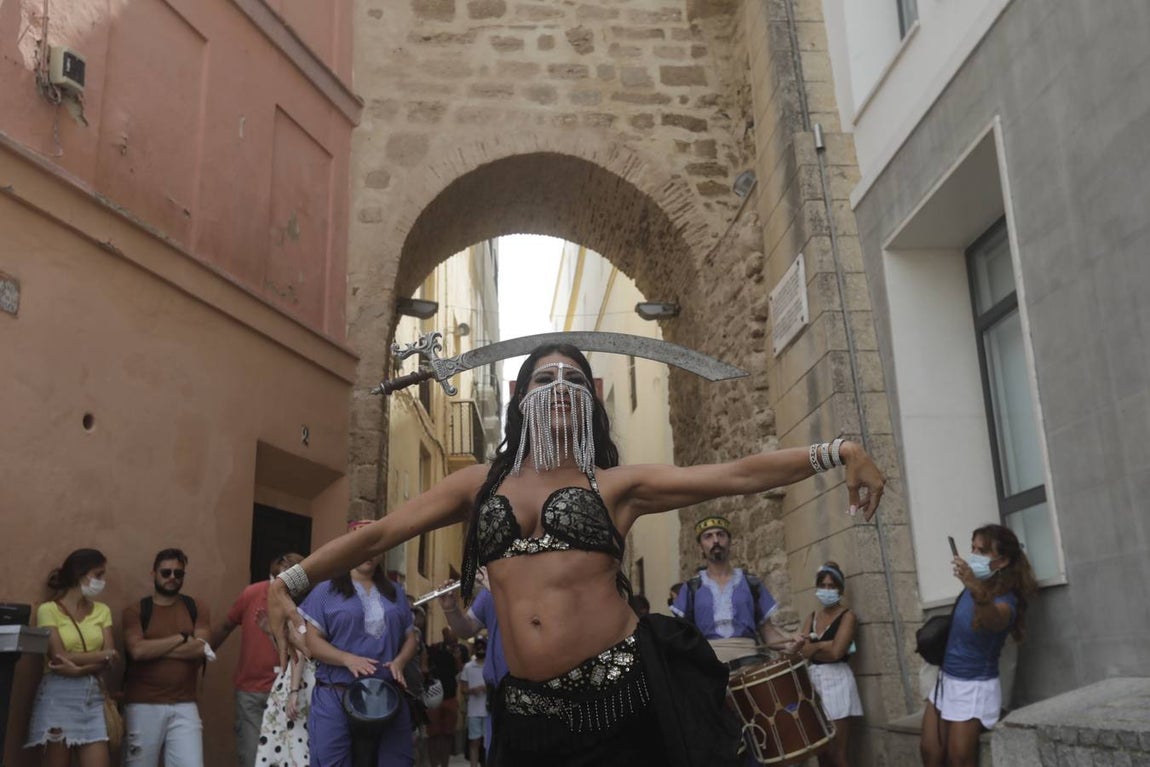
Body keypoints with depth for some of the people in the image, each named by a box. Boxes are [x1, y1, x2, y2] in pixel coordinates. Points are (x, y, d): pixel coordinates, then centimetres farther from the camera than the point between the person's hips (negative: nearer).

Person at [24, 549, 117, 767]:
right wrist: (104, 654, -6)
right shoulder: (49, 610, -2)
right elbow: (60, 658, -11)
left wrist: (80, 669, -14)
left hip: (92, 697, 4)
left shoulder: (102, 611, 12)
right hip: (58, 697, -4)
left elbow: (107, 661, 3)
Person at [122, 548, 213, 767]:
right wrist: (181, 637, -8)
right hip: (143, 706, -1)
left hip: (184, 706, 1)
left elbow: (199, 649, -7)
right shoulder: (135, 611, 3)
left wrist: (153, 648, -7)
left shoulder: (197, 609, 8)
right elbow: (137, 650, -13)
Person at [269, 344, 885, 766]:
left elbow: (738, 475, -2)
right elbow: (378, 534, 12)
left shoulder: (616, 484, 5)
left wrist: (840, 453, -11)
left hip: (625, 694, -2)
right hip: (531, 711, 3)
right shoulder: (480, 484, 12)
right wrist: (288, 583, 8)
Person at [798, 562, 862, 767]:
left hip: (836, 681, -6)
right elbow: (803, 651, 2)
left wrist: (814, 646, 0)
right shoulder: (812, 617, 14)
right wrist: (825, 645, -10)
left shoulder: (847, 616, -3)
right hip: (813, 680, 6)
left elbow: (835, 652, -15)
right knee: (821, 751, 8)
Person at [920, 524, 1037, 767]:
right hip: (946, 679, 7)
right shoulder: (974, 587, -2)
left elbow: (991, 620, -50)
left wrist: (978, 593, -67)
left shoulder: (1004, 602, -22)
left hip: (975, 687, -7)